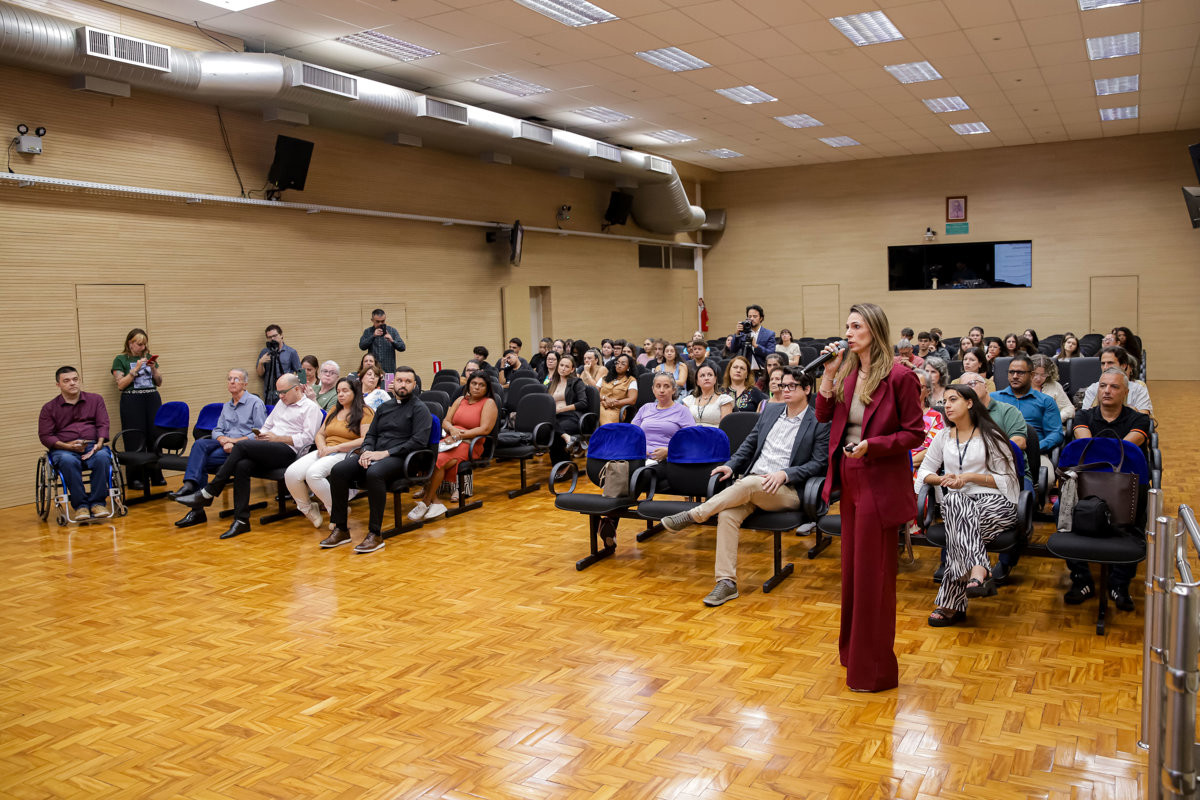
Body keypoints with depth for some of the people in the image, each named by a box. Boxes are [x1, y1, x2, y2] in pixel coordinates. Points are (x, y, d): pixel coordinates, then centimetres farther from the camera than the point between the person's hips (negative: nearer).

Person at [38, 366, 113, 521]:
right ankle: (80, 505, -30)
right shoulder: (49, 408, 12)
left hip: (93, 446, 1)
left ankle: (97, 502, -28)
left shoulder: (95, 400, 16)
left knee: (102, 457, -36)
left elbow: (103, 425, 8)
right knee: (68, 461, -38)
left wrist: (99, 444, -12)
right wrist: (68, 446, -13)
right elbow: (45, 436, 5)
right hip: (63, 449, -1)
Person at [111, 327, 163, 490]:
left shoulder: (149, 357, 14)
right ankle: (135, 478, 2)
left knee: (154, 437, 1)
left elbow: (159, 383, 13)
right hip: (132, 401, -4)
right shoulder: (121, 359, 3)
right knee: (136, 440, -5)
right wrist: (135, 369, -13)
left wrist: (153, 369, -4)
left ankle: (156, 475, 9)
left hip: (152, 399, 4)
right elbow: (120, 385, -5)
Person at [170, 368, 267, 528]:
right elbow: (217, 430, 17)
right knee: (200, 444, -26)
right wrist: (223, 439, -8)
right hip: (224, 444, 6)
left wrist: (235, 440, -15)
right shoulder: (226, 406, 26)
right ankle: (190, 484, -39)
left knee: (203, 460, -26)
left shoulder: (255, 402, 2)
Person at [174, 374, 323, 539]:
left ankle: (208, 493, -21)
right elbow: (267, 425, 30)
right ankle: (241, 520, -27)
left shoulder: (311, 408, 3)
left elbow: (307, 438, -8)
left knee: (242, 445, -26)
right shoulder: (282, 403, 28)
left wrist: (277, 438, -12)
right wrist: (261, 434, 6)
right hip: (269, 451, 7)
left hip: (288, 451, -7)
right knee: (242, 465, -26)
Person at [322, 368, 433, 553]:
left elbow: (419, 441, -11)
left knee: (374, 473, -38)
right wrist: (366, 451, -1)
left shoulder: (419, 409, 2)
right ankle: (340, 529, -12)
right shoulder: (384, 407, 23)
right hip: (375, 455, 6)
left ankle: (375, 534, -31)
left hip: (400, 459, -6)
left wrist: (385, 453, -15)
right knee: (338, 470, -18)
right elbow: (371, 434, 24)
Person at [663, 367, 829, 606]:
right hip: (750, 486, 4)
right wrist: (731, 465, 6)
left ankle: (691, 516, -29)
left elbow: (819, 464, -3)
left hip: (786, 492, -4)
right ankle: (726, 582, -26)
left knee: (749, 483, -37)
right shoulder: (771, 410, 20)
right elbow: (750, 443, 23)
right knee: (727, 515, -27)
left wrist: (784, 474, -16)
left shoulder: (819, 424, 3)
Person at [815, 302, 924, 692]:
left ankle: (875, 669, 14)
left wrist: (872, 445, -23)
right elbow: (823, 415, 2)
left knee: (873, 572, 0)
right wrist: (829, 373, -6)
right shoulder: (847, 373, 5)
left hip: (880, 484, -7)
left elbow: (915, 433, -11)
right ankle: (854, 650, 35)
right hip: (850, 480, 7)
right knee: (852, 567, 18)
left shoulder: (899, 376, -14)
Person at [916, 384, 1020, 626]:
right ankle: (978, 571, -52)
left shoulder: (990, 436, 8)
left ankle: (950, 603, -41)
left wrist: (970, 477, -9)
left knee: (960, 523, -37)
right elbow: (924, 471, 21)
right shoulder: (943, 436, 22)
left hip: (993, 502, -3)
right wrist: (941, 479, -2)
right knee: (954, 500, -38)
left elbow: (1006, 479, 3)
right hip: (956, 503, 3)